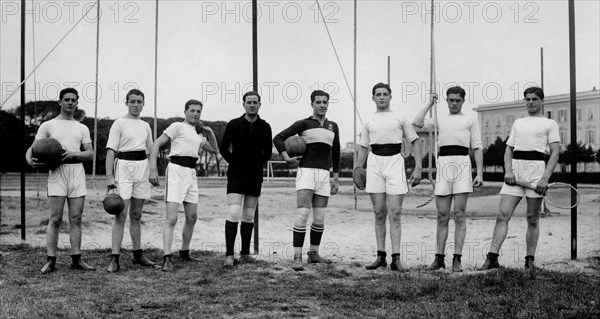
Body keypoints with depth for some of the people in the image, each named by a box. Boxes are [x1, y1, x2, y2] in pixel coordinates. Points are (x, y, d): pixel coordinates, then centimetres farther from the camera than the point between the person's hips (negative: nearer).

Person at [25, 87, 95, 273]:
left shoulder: (82, 128, 17)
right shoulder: (48, 126, 9)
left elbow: (90, 155, 8)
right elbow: (32, 149, 7)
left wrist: (73, 154, -11)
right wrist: (30, 161, -16)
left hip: (77, 172, 3)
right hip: (57, 173, -3)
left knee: (76, 218, 3)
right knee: (55, 219, -5)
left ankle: (76, 259, 7)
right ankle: (51, 260, -1)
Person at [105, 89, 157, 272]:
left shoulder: (145, 126, 14)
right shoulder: (119, 123, -3)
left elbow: (150, 151, 22)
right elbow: (111, 150, -9)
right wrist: (109, 176, -18)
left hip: (142, 167, 5)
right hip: (124, 166, -5)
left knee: (136, 214, 12)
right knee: (121, 215, -10)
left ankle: (138, 255, 20)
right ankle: (114, 259, -9)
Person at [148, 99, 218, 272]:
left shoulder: (198, 135, 21)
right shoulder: (178, 126, -2)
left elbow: (214, 150, 27)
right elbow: (156, 144, -9)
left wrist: (210, 132, 12)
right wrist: (153, 169, -18)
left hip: (191, 174, 8)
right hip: (176, 170, -8)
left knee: (192, 217, 13)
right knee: (171, 218, -14)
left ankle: (184, 252, 28)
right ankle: (167, 258, -17)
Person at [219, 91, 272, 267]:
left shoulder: (265, 127, 4)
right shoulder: (233, 124, -2)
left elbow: (267, 153, 11)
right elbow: (223, 149, 3)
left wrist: (255, 165, 6)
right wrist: (236, 164, 3)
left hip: (255, 176, 3)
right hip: (236, 175, -3)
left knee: (249, 217, 8)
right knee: (233, 214, -12)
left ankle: (245, 253, 16)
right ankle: (229, 254, -10)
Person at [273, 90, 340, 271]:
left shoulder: (333, 127, 16)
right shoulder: (304, 124, 2)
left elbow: (336, 153, 21)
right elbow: (278, 138, -1)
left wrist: (336, 178, 16)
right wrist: (287, 158, -13)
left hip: (324, 175, 5)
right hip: (306, 171, -5)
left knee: (319, 219, 7)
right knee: (303, 214, -15)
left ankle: (314, 254, 22)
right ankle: (297, 258, -14)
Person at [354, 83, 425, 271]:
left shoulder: (400, 119, 7)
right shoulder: (368, 122, 14)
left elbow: (415, 142, 7)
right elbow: (363, 148, 18)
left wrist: (418, 168, -3)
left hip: (395, 161, -2)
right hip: (374, 163, 2)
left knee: (394, 212, -8)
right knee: (379, 212, 3)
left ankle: (396, 258, -9)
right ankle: (381, 256, 9)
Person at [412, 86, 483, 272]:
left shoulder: (470, 121, 15)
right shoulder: (440, 121, 21)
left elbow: (477, 148, 9)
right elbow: (417, 123, 4)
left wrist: (479, 173, -1)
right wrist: (430, 103, 12)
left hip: (462, 163, -2)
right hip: (443, 164, 2)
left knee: (459, 214, -5)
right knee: (442, 215, 2)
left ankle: (457, 259, -3)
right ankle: (439, 258, 6)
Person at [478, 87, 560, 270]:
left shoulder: (550, 124, 8)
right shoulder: (518, 123, 21)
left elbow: (555, 153, 0)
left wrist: (546, 177, -12)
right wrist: (508, 171, -1)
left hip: (536, 167, -3)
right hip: (515, 168, 3)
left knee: (532, 218, 1)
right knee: (503, 215, -7)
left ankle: (530, 259, 10)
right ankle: (492, 258, -10)